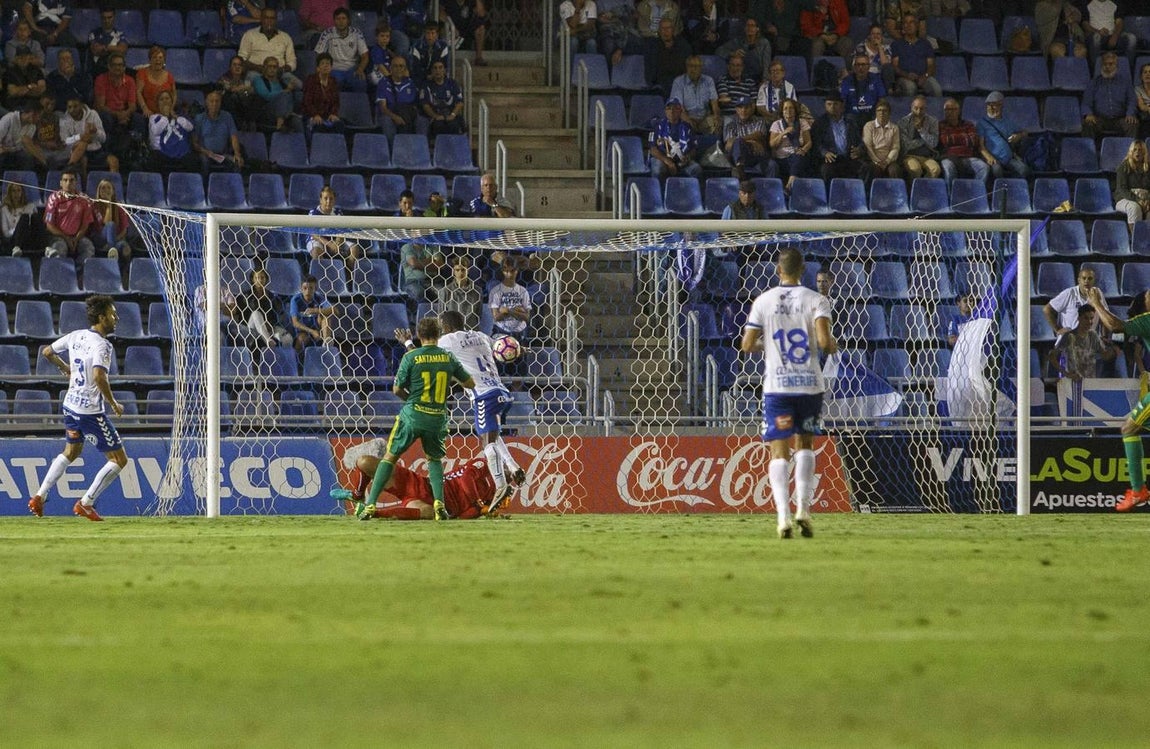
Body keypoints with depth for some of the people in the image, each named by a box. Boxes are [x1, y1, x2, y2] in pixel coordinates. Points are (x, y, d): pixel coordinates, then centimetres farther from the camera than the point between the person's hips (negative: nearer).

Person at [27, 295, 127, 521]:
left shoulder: (76, 336, 5)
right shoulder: (101, 345, -19)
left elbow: (47, 352, 17)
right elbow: (99, 377, -32)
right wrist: (114, 404, -19)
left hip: (70, 406, 8)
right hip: (91, 411, -8)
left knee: (70, 452, 30)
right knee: (119, 459, 2)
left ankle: (39, 497, 23)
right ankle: (86, 503, 2)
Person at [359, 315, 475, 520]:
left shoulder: (411, 357, -7)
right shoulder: (448, 358, 2)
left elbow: (397, 389, -2)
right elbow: (470, 383, 11)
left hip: (412, 416, -2)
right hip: (438, 419, 2)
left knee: (390, 457, 10)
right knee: (435, 459, 24)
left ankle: (370, 505, 3)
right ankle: (439, 503, 3)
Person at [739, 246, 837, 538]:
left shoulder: (764, 301, 0)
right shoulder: (816, 300, -2)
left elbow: (747, 346, 0)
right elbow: (824, 341, -14)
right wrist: (833, 346, 10)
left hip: (776, 386, -1)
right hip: (810, 384, 1)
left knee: (779, 450, 0)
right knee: (805, 444, 19)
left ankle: (783, 515, -15)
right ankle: (803, 507, 8)